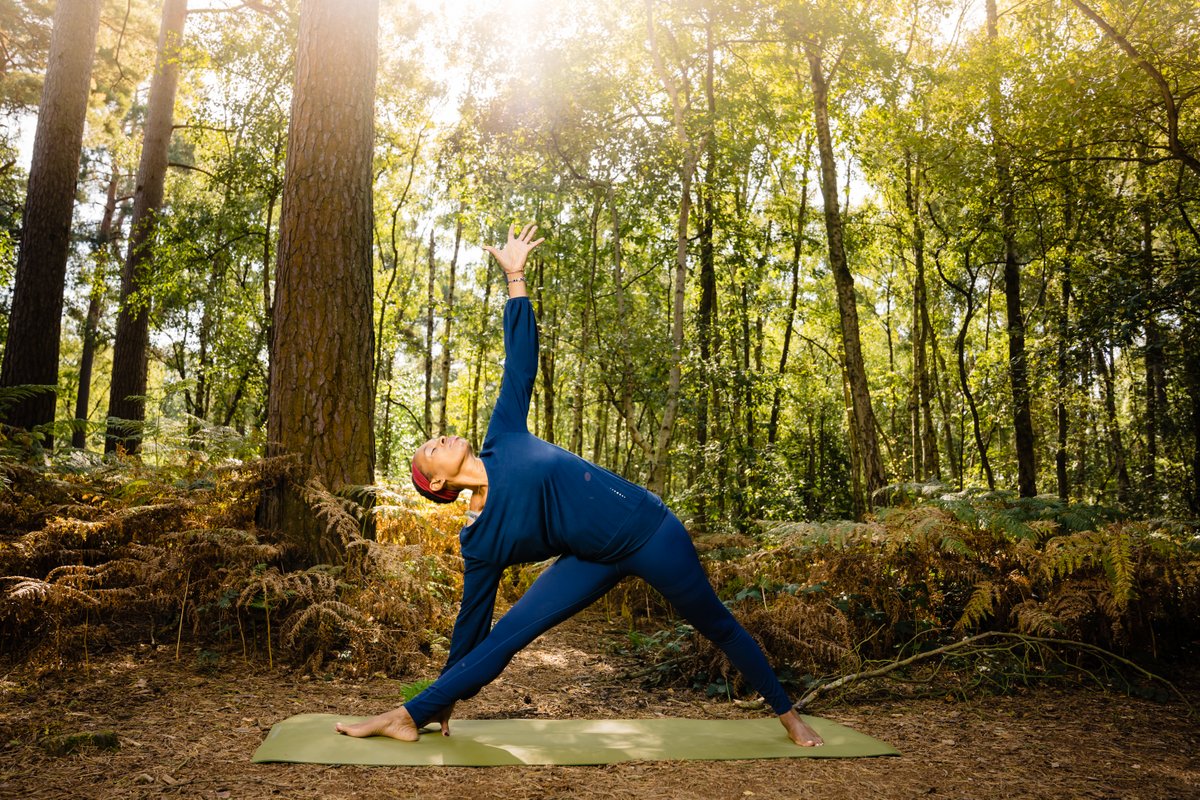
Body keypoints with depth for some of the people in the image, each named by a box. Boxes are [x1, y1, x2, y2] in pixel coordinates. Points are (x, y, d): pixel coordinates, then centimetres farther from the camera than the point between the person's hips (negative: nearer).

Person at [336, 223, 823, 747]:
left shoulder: (503, 440, -2)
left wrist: (515, 277, -4)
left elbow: (521, 362, -1)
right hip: (597, 559, -1)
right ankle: (410, 717, 10)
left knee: (717, 626, 13)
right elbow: (472, 623, 1)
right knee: (507, 633, -7)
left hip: (650, 531, 2)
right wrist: (447, 696, 6)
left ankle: (789, 717, 31)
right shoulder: (480, 542, -7)